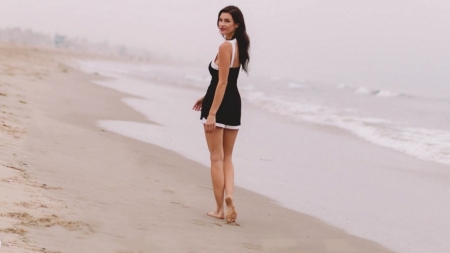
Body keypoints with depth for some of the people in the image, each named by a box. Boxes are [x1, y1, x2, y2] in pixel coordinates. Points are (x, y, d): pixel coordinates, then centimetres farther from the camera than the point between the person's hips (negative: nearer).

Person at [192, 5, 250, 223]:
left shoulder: (225, 46, -16)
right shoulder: (238, 46, 11)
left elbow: (222, 82, -20)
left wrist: (212, 113, -21)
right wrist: (206, 98, 24)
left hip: (219, 105, -8)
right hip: (234, 105, 8)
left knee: (216, 158, 1)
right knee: (227, 157, 14)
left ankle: (220, 209, 4)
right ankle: (229, 196, -7)